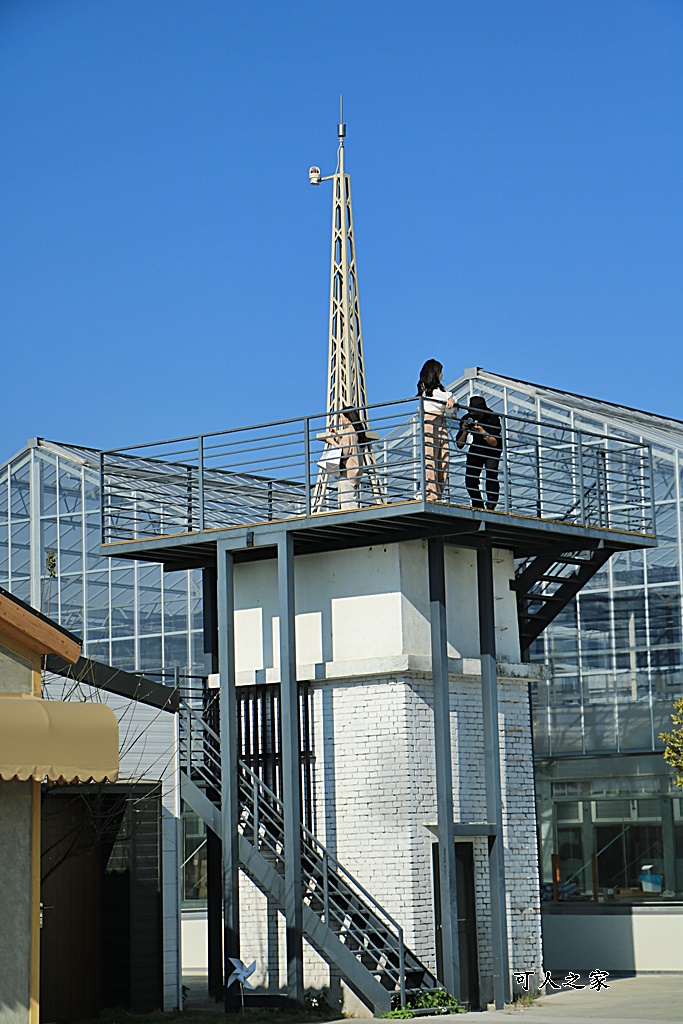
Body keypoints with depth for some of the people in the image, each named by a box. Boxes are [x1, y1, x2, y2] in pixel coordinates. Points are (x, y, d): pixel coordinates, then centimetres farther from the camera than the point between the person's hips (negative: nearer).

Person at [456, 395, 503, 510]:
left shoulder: (492, 418, -26)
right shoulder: (467, 419, -17)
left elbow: (494, 443, -29)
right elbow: (459, 445, -15)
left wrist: (483, 432, -43)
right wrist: (464, 431, -32)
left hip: (492, 450, -3)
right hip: (476, 448, 3)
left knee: (491, 475, -22)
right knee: (470, 479, -9)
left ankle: (491, 506, -19)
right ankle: (478, 506, 3)